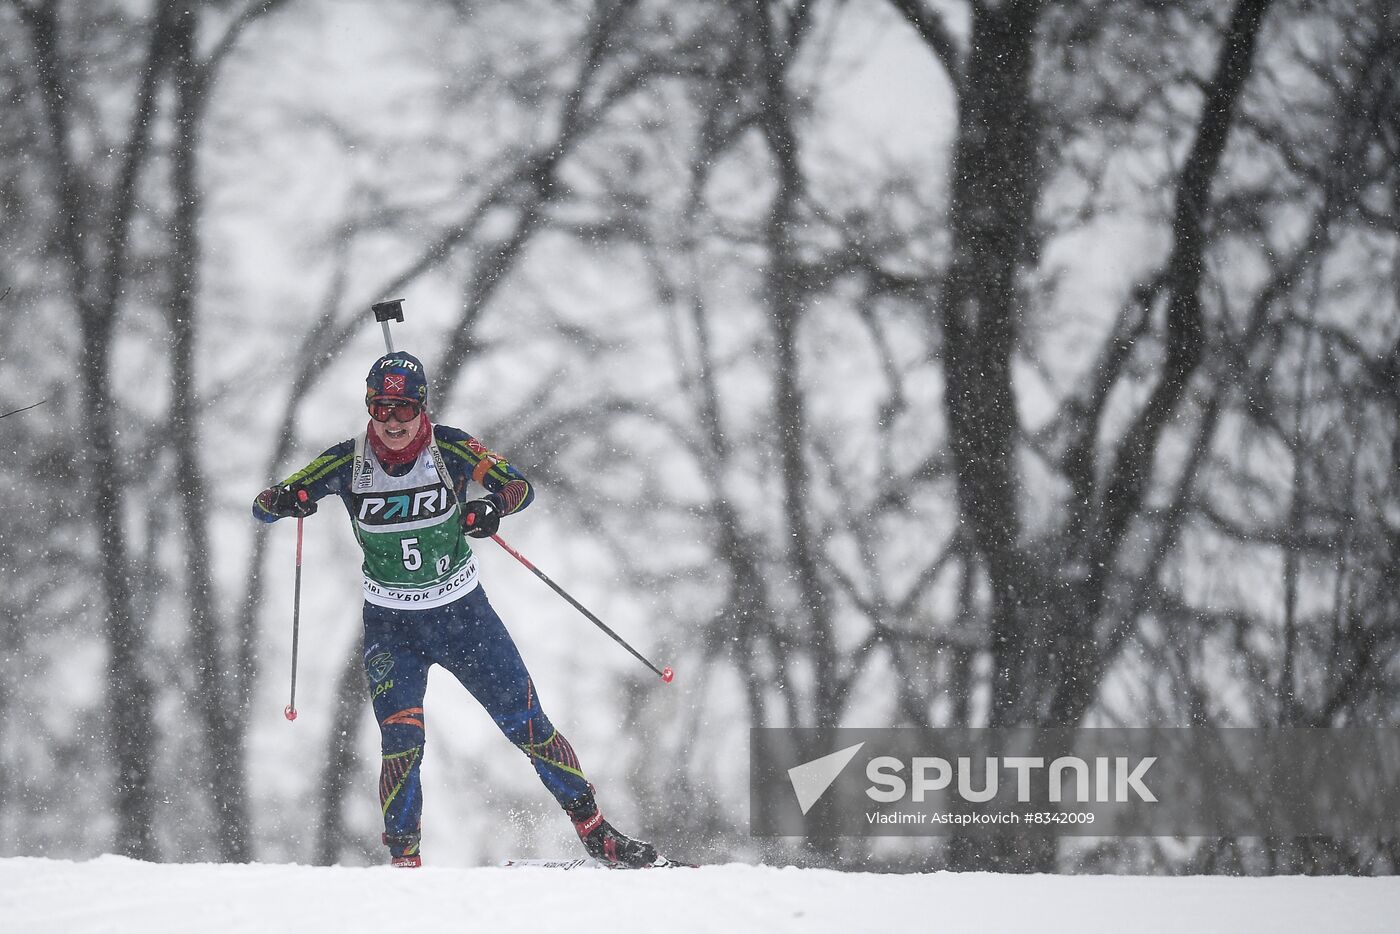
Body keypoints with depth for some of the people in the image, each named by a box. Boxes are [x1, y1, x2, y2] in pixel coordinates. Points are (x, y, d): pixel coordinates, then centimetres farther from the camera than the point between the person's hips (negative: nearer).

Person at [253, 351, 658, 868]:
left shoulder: (450, 449, -12)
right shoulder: (349, 462, -10)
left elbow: (521, 486, -7)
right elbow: (263, 506, -6)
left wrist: (493, 504, -30)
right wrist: (284, 499, -31)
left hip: (464, 613, 0)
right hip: (390, 627, 0)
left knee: (526, 724, 1)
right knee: (401, 740, -17)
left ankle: (595, 833, 12)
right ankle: (404, 860, -7)